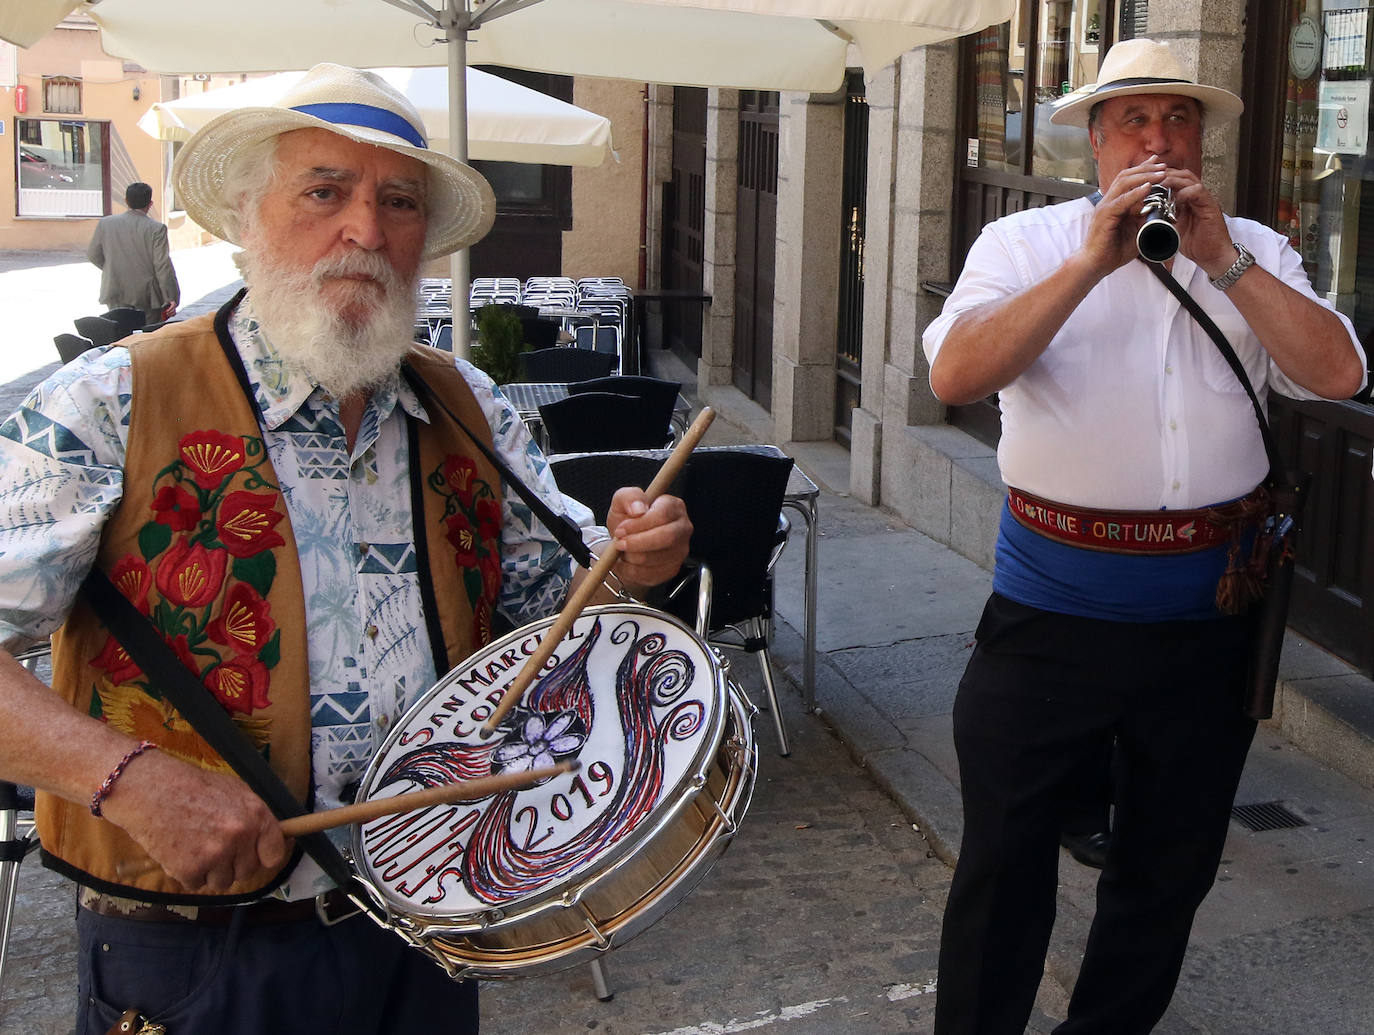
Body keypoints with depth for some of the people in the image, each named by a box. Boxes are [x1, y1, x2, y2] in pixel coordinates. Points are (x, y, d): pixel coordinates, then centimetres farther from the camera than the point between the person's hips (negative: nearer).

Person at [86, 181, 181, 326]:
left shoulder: (105, 223, 2)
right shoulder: (156, 229, -10)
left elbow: (93, 255, 10)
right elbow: (163, 265, -12)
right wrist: (171, 298, -8)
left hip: (116, 296, 3)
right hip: (148, 297, -3)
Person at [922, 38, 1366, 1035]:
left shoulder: (1256, 253, 5)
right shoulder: (1026, 243, -2)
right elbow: (956, 376, -18)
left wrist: (1222, 261, -17)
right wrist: (1093, 262, -23)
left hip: (1207, 615, 3)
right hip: (1052, 607, -3)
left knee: (1172, 860, 17)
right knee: (1005, 852, 7)